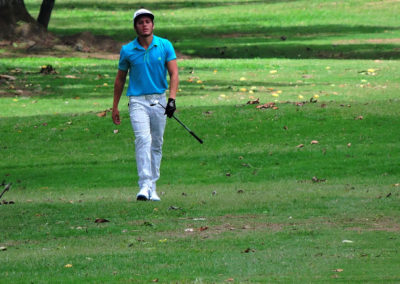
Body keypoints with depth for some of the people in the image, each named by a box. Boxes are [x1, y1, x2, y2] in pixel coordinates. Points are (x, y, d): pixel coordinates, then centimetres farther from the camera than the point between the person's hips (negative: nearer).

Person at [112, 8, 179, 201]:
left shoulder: (165, 46, 2)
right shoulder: (127, 50, 2)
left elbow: (174, 73, -1)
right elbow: (120, 78, 13)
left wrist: (172, 99, -15)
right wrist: (115, 107, 14)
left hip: (159, 101, 2)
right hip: (138, 101, -2)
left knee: (156, 144, 6)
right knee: (143, 139, -20)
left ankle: (152, 189, 15)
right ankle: (144, 186, -27)